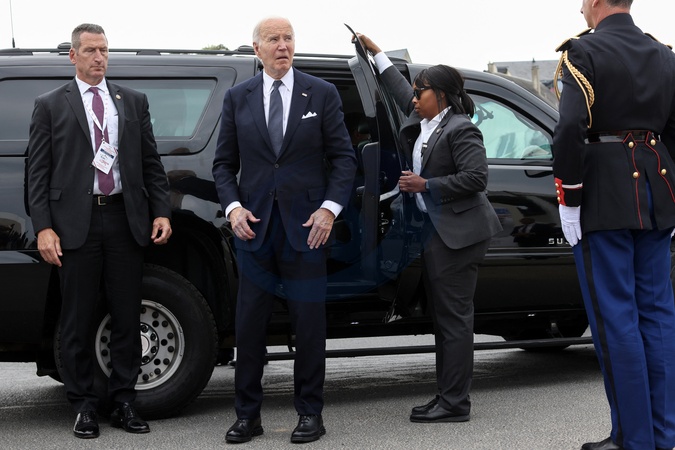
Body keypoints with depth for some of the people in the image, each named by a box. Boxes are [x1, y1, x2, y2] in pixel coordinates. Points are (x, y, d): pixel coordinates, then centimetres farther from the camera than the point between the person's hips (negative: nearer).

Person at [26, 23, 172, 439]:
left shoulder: (133, 102, 13)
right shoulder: (51, 106, 5)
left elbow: (151, 164, 12)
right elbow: (38, 172, 1)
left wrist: (161, 212, 1)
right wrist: (43, 227, -8)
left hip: (125, 220, 2)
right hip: (76, 223, -2)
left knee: (127, 318, 6)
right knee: (78, 322, 3)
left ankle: (124, 404, 16)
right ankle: (84, 407, 12)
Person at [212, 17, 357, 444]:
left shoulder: (322, 94, 3)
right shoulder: (238, 98, 8)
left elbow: (343, 157, 1)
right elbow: (224, 163, 10)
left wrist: (330, 208, -10)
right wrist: (233, 207, -6)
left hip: (306, 227, -2)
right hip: (255, 227, 2)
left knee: (309, 325, 3)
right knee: (249, 325, 4)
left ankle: (310, 413, 14)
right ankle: (248, 415, 14)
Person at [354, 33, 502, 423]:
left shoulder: (460, 129, -12)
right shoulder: (422, 121, 14)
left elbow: (476, 177, -19)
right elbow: (402, 89, 32)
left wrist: (426, 185, -17)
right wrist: (376, 52, 36)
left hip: (458, 233, -10)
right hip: (433, 230, 10)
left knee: (454, 317, -7)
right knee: (443, 316, 11)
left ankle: (455, 403, -4)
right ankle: (448, 396, 18)